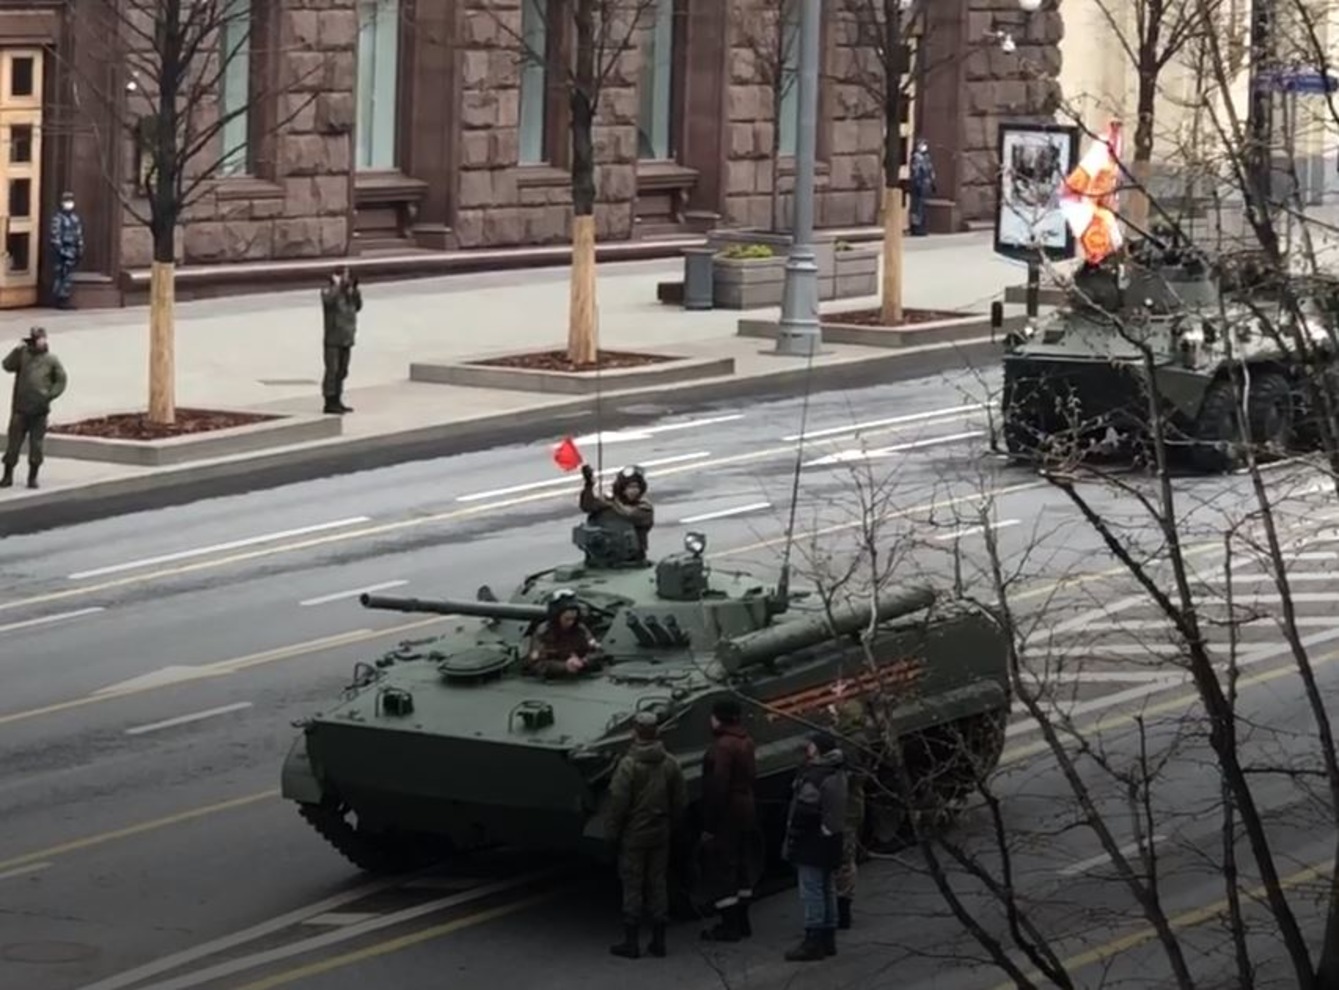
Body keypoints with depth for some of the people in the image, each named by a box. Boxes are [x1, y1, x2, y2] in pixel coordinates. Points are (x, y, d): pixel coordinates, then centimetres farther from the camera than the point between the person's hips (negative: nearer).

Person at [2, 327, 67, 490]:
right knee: (13, 441, 3)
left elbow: (61, 380, 6)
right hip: (20, 408, 1)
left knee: (37, 444, 3)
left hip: (39, 410, -1)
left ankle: (33, 477, 13)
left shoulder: (51, 360, 2)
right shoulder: (23, 354, 4)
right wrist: (18, 350, -22)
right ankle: (8, 475, 11)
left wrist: (50, 396, -6)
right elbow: (8, 365, -11)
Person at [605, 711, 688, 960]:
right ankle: (658, 941, 15)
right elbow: (681, 802, 5)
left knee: (632, 887, 2)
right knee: (658, 884, 12)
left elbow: (618, 803, -16)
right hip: (661, 836, 5)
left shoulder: (628, 765, -17)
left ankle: (631, 942, 6)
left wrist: (612, 833, -5)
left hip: (633, 836, -5)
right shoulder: (670, 764, -1)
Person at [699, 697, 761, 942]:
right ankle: (741, 922, 26)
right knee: (741, 867, 18)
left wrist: (709, 825, -20)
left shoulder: (723, 747, -21)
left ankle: (729, 926, 0)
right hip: (746, 812, 9)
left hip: (726, 814, -9)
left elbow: (717, 788, -24)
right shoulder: (746, 743, 8)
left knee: (719, 869, -2)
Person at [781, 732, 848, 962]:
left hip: (812, 845, -10)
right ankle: (828, 940, 22)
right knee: (827, 891, 15)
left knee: (811, 892, -6)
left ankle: (813, 942, -6)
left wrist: (790, 843, -14)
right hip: (832, 842, 10)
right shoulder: (838, 774, 10)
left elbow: (803, 813, -21)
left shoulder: (812, 778, -21)